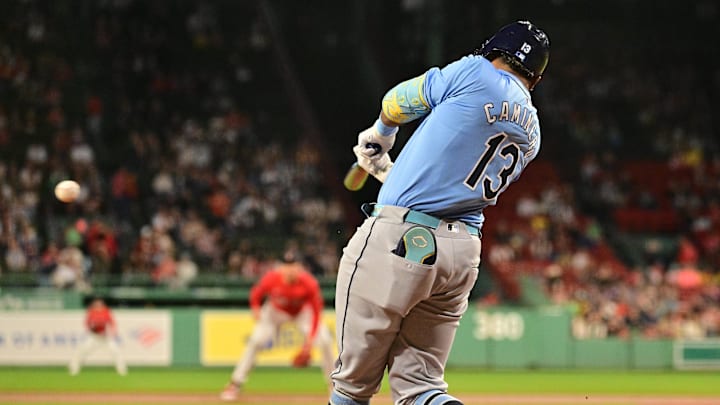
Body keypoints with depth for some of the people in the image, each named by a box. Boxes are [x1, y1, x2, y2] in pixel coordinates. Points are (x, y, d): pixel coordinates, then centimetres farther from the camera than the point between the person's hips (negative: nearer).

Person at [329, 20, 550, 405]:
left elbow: (396, 103, 9)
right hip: (464, 252, 7)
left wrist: (380, 134, 31)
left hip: (399, 241, -7)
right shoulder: (530, 135, 16)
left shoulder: (477, 74, -3)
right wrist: (385, 169, 35)